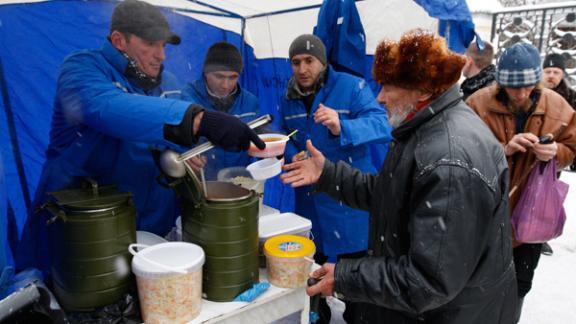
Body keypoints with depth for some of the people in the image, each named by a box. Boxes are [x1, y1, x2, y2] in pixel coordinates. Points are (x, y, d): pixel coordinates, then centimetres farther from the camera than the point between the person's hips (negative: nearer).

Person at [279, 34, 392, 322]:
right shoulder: (289, 98, 5)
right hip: (308, 195, 5)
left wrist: (342, 127, -42)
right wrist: (293, 156, -10)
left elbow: (381, 125, -24)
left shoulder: (352, 86, -12)